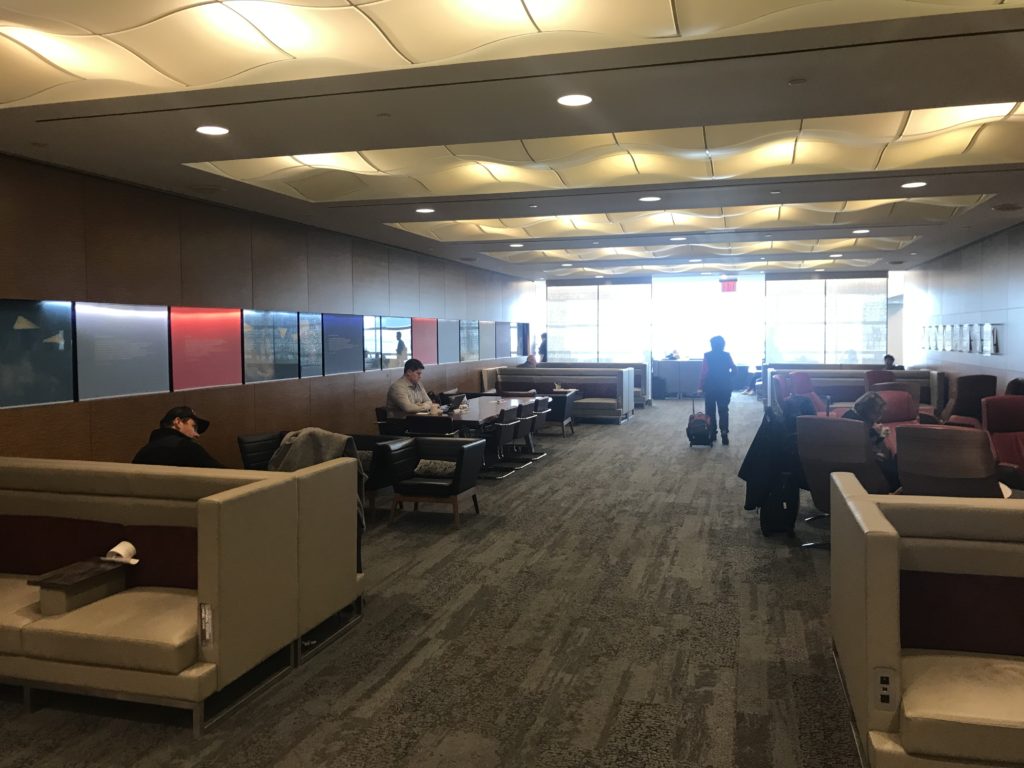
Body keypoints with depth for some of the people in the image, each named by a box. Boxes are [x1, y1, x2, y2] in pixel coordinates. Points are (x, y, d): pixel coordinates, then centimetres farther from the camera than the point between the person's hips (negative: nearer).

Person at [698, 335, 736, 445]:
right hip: (725, 387, 2)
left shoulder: (707, 356, -7)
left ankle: (712, 433, 15)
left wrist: (701, 386, -6)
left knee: (710, 411, 10)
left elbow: (704, 372, -12)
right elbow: (734, 370, -1)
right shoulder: (727, 355, 0)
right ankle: (724, 434, -10)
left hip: (711, 388, -2)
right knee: (723, 411, 2)